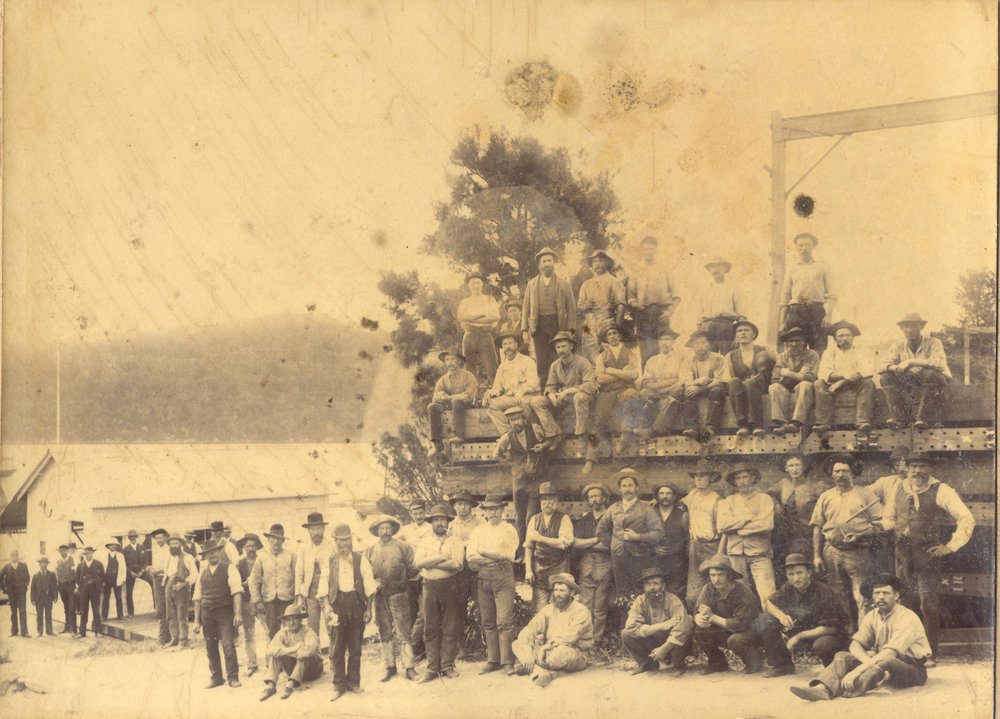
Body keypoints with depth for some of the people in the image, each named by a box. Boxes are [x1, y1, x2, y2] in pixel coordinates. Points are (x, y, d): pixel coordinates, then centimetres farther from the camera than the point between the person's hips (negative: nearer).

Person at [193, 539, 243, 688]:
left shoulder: (229, 569, -1)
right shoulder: (203, 573, 11)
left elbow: (237, 592, -9)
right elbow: (197, 598, 14)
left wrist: (238, 614, -18)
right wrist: (197, 620, 11)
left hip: (225, 612, -4)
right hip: (207, 613, 4)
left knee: (228, 644, -9)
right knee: (210, 647, 8)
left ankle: (233, 677, 1)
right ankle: (216, 677, 20)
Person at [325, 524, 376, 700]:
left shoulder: (361, 560, 2)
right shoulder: (330, 561, 4)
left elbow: (369, 586, 3)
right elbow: (325, 586, 4)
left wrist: (368, 609, -1)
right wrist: (328, 607, -6)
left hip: (357, 603, 0)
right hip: (338, 603, 0)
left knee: (355, 646, 7)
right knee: (337, 647, 0)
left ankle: (354, 682, 19)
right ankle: (339, 685, 9)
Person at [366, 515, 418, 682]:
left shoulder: (403, 547, 1)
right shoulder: (370, 551, 9)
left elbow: (412, 569, 0)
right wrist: (373, 584, -6)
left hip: (399, 595, -3)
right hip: (379, 596, 3)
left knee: (403, 632, -4)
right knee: (385, 633, 8)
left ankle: (408, 667, -1)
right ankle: (389, 667, 16)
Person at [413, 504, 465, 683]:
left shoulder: (455, 541, 4)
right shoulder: (424, 542, 10)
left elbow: (457, 564, -12)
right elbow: (418, 562, -7)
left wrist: (431, 562, -10)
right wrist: (442, 557, -12)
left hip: (449, 586, -1)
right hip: (430, 586, 1)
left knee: (450, 628, 2)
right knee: (431, 629, 3)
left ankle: (447, 666, 9)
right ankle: (432, 668, 6)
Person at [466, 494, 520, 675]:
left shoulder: (509, 530, 7)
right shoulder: (478, 531, 15)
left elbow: (508, 555, -6)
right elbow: (471, 557, 2)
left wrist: (483, 553, -5)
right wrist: (496, 557, -7)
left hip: (503, 577, -3)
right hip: (482, 578, 4)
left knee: (504, 621, -10)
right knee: (487, 622, 5)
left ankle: (507, 662, -7)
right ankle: (492, 660, 11)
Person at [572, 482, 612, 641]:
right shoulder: (584, 520, 17)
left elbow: (610, 545, -9)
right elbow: (575, 542, 4)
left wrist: (586, 543, -2)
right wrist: (597, 540, -6)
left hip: (604, 564, -3)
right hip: (586, 564, 3)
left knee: (600, 607, -1)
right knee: (585, 605, -1)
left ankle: (597, 639, 5)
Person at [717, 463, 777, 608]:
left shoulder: (764, 499, 7)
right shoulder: (728, 502, 14)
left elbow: (767, 524, -9)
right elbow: (722, 524, -3)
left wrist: (737, 527, -6)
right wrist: (748, 518, -6)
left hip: (759, 553, -3)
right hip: (735, 553, 3)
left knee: (768, 595, -15)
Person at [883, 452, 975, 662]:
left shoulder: (940, 491, -7)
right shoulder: (898, 489, 9)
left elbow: (967, 519, -8)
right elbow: (888, 517, 26)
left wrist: (950, 546, -9)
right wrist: (892, 526, 6)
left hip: (928, 554, -5)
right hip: (903, 554, 5)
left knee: (928, 604, -7)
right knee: (908, 603, 9)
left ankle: (930, 654, 0)